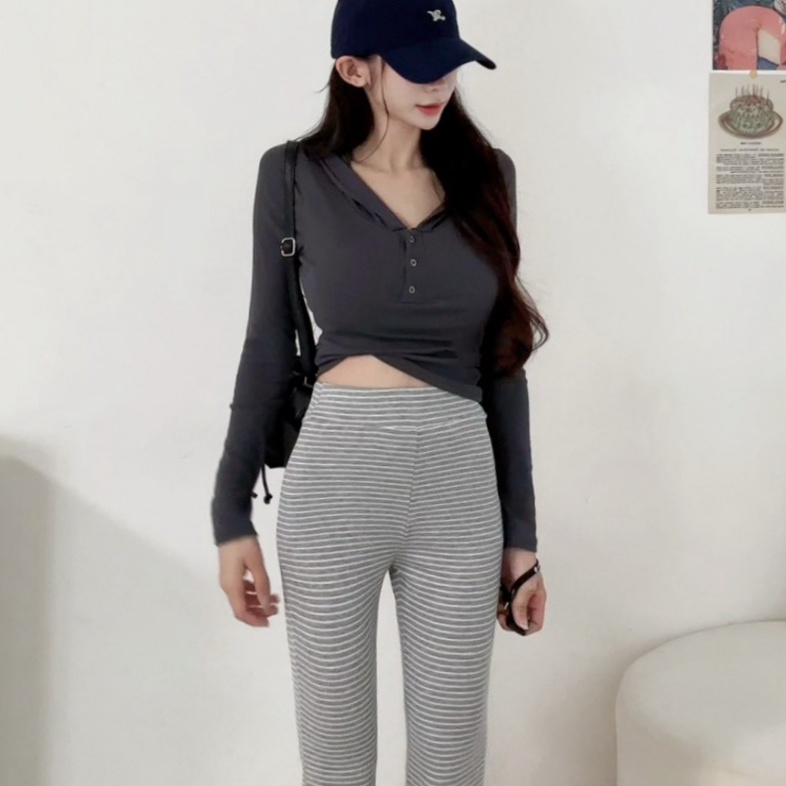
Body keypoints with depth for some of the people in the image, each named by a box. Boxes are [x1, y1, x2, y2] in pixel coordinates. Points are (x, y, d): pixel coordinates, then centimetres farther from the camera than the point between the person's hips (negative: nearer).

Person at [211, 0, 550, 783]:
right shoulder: (295, 174, 0)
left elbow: (501, 363, 8)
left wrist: (521, 530, 8)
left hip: (461, 487, 2)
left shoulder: (486, 174, 6)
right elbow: (268, 349, 4)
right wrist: (231, 512, 1)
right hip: (333, 483, -2)